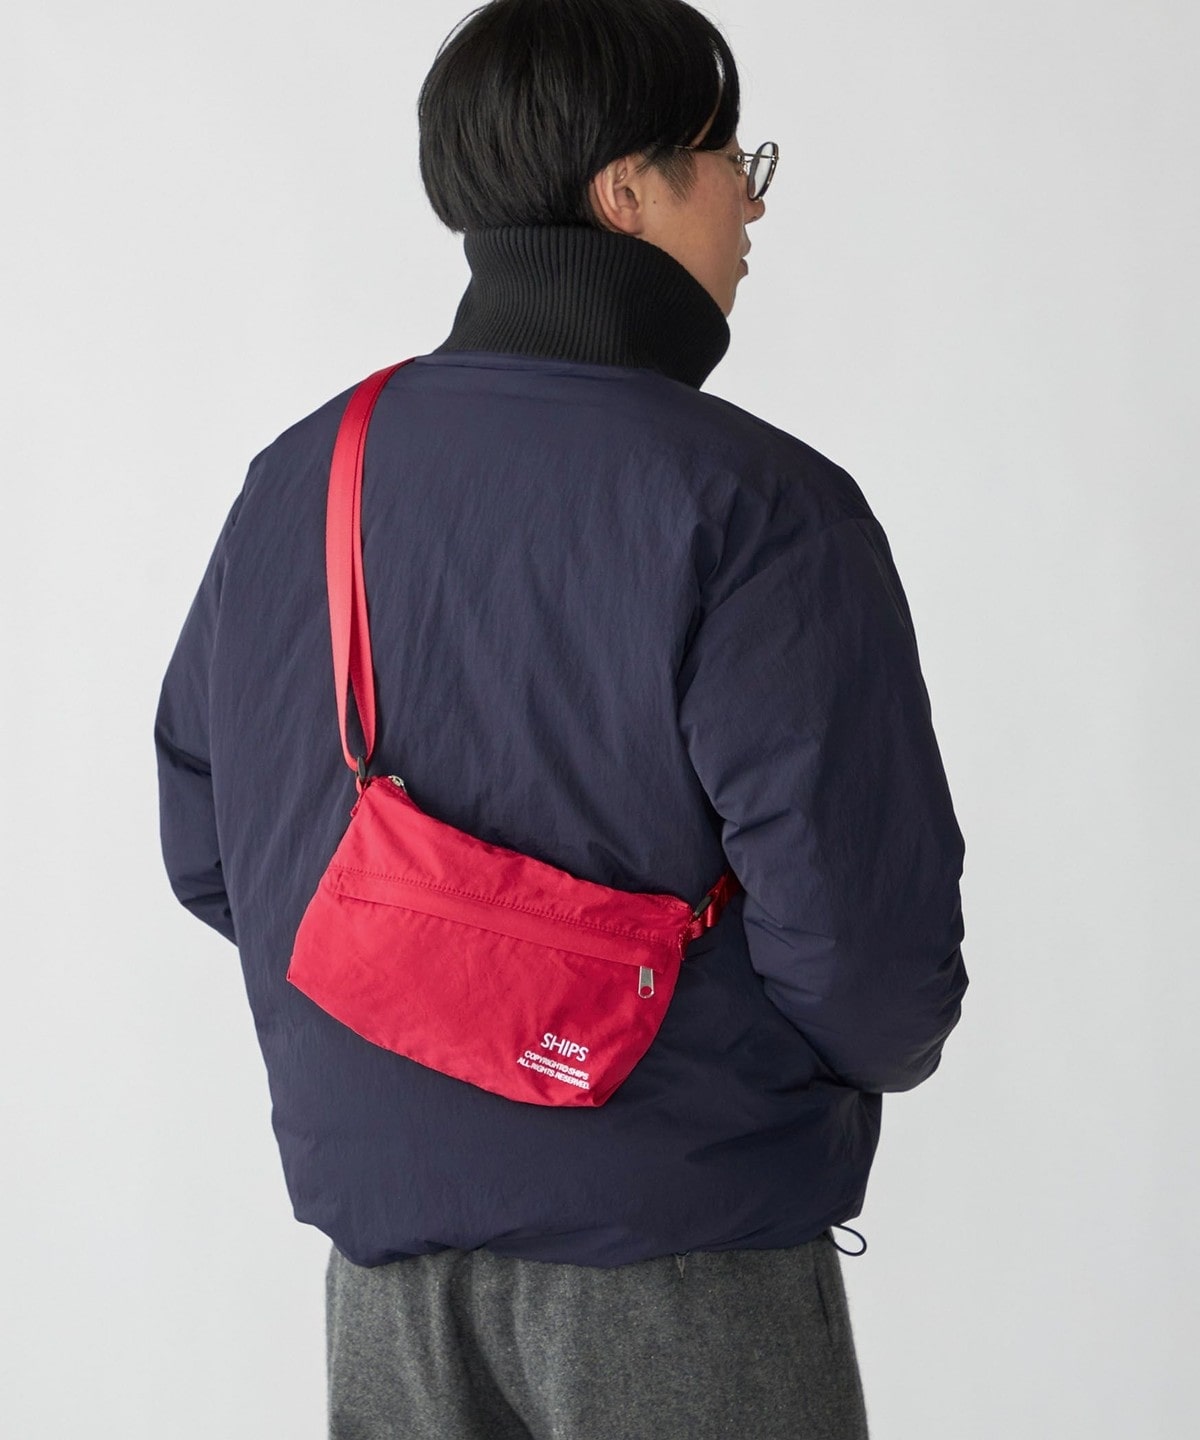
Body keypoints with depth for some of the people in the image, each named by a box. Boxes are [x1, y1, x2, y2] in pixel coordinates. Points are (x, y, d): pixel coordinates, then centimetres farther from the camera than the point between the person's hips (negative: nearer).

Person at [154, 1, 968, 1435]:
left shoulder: (295, 483, 1)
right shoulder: (755, 511, -17)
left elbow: (207, 851, 7)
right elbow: (863, 931, -21)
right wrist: (888, 1040, 2)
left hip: (383, 1243, 5)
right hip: (683, 1273, -5)